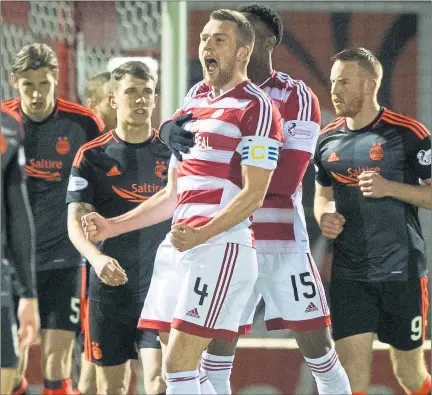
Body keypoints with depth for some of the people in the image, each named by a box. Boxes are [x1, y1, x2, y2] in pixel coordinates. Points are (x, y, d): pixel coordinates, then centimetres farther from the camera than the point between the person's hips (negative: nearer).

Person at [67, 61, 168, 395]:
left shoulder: (172, 153, 4)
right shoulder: (92, 155, 2)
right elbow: (76, 220, -5)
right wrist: (97, 258, -25)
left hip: (162, 284, -1)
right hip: (109, 286, 1)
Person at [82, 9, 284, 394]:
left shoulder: (255, 108, -5)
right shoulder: (190, 109, 22)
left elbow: (254, 193, -13)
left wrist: (201, 234, -24)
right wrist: (113, 226, 19)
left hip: (221, 246, -9)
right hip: (177, 247, 9)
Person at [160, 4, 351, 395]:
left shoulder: (297, 98, -1)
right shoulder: (207, 92, 8)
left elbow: (286, 179, -12)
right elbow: (179, 125, -10)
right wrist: (173, 130, -34)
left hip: (283, 242, -2)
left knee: (317, 345, 1)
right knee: (217, 348, 2)